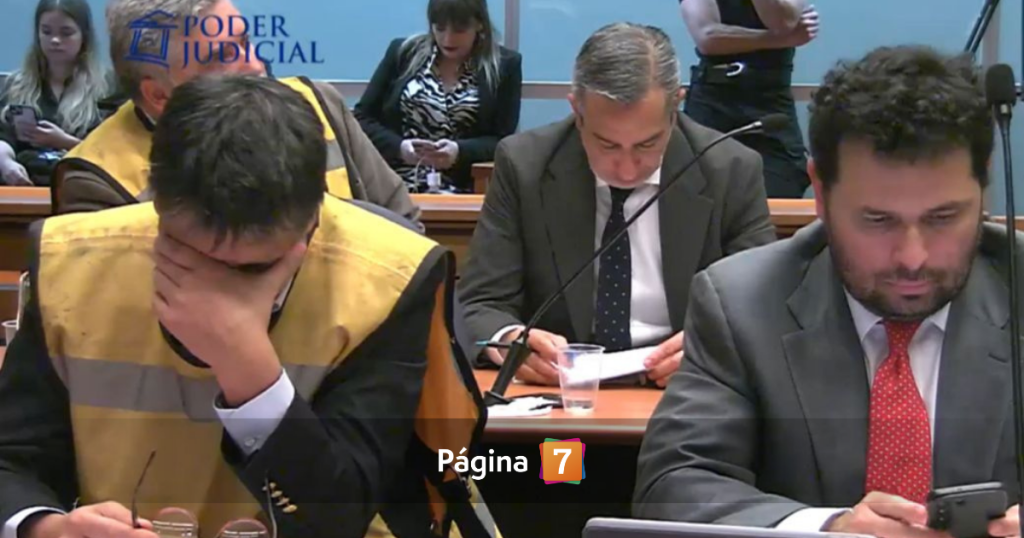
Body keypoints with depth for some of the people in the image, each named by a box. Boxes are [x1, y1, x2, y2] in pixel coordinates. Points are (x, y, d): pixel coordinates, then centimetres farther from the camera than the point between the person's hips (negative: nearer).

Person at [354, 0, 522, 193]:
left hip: (461, 193, -2)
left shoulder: (505, 65, 6)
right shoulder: (403, 52, 10)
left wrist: (459, 152, -18)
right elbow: (363, 117, 9)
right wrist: (399, 146, -10)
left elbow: (504, 142, 2)